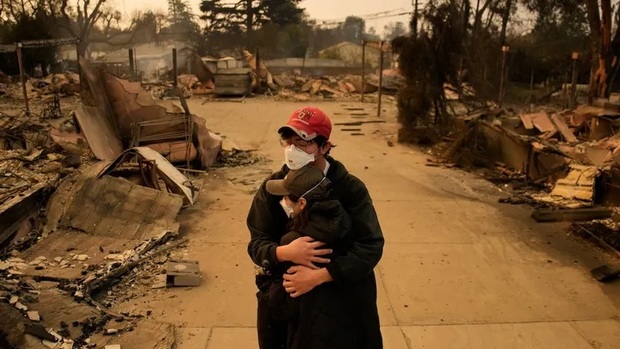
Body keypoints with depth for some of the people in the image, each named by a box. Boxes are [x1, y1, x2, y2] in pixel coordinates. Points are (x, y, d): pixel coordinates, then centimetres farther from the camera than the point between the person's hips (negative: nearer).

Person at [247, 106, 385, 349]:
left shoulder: (350, 188, -14)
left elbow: (371, 246, -20)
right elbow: (257, 243, -6)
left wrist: (317, 277, -28)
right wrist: (284, 253, -29)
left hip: (341, 297, -2)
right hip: (282, 297, 2)